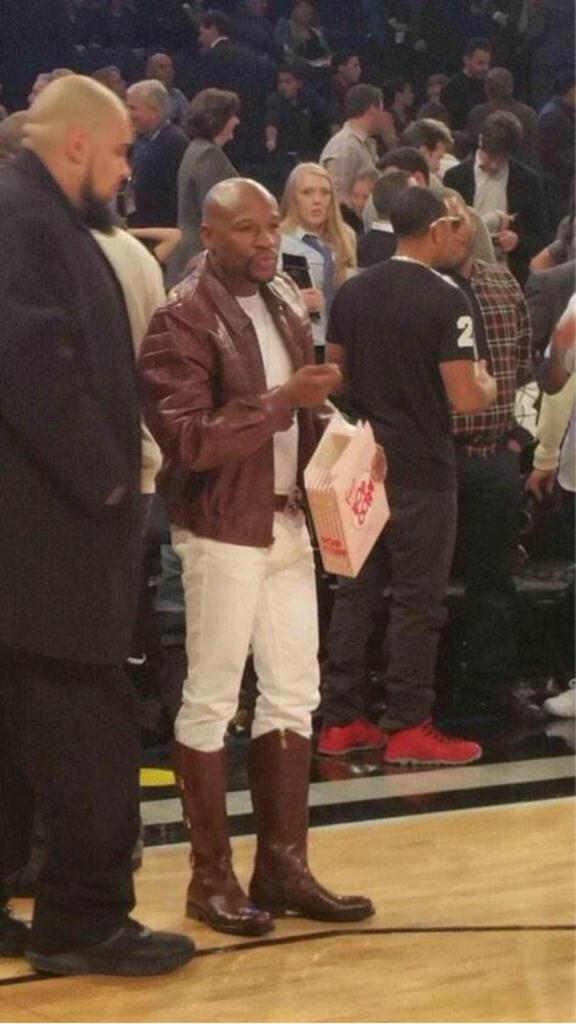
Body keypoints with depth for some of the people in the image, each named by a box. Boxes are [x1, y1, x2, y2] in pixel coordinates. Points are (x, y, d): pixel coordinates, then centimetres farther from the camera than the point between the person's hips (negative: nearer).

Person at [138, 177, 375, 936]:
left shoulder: (283, 303, 12)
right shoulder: (182, 321, -12)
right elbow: (187, 440, -20)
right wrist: (282, 401, -23)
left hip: (288, 522, 8)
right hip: (222, 532, -8)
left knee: (294, 695, 10)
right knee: (211, 701, 2)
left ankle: (284, 865, 19)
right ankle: (212, 876, 11)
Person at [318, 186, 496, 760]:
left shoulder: (352, 292, 4)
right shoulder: (445, 301, -15)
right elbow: (465, 398, -17)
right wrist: (486, 386, 4)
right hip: (421, 469, -6)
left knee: (355, 591, 12)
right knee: (417, 599, 2)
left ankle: (341, 721, 16)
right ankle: (407, 728, 7)